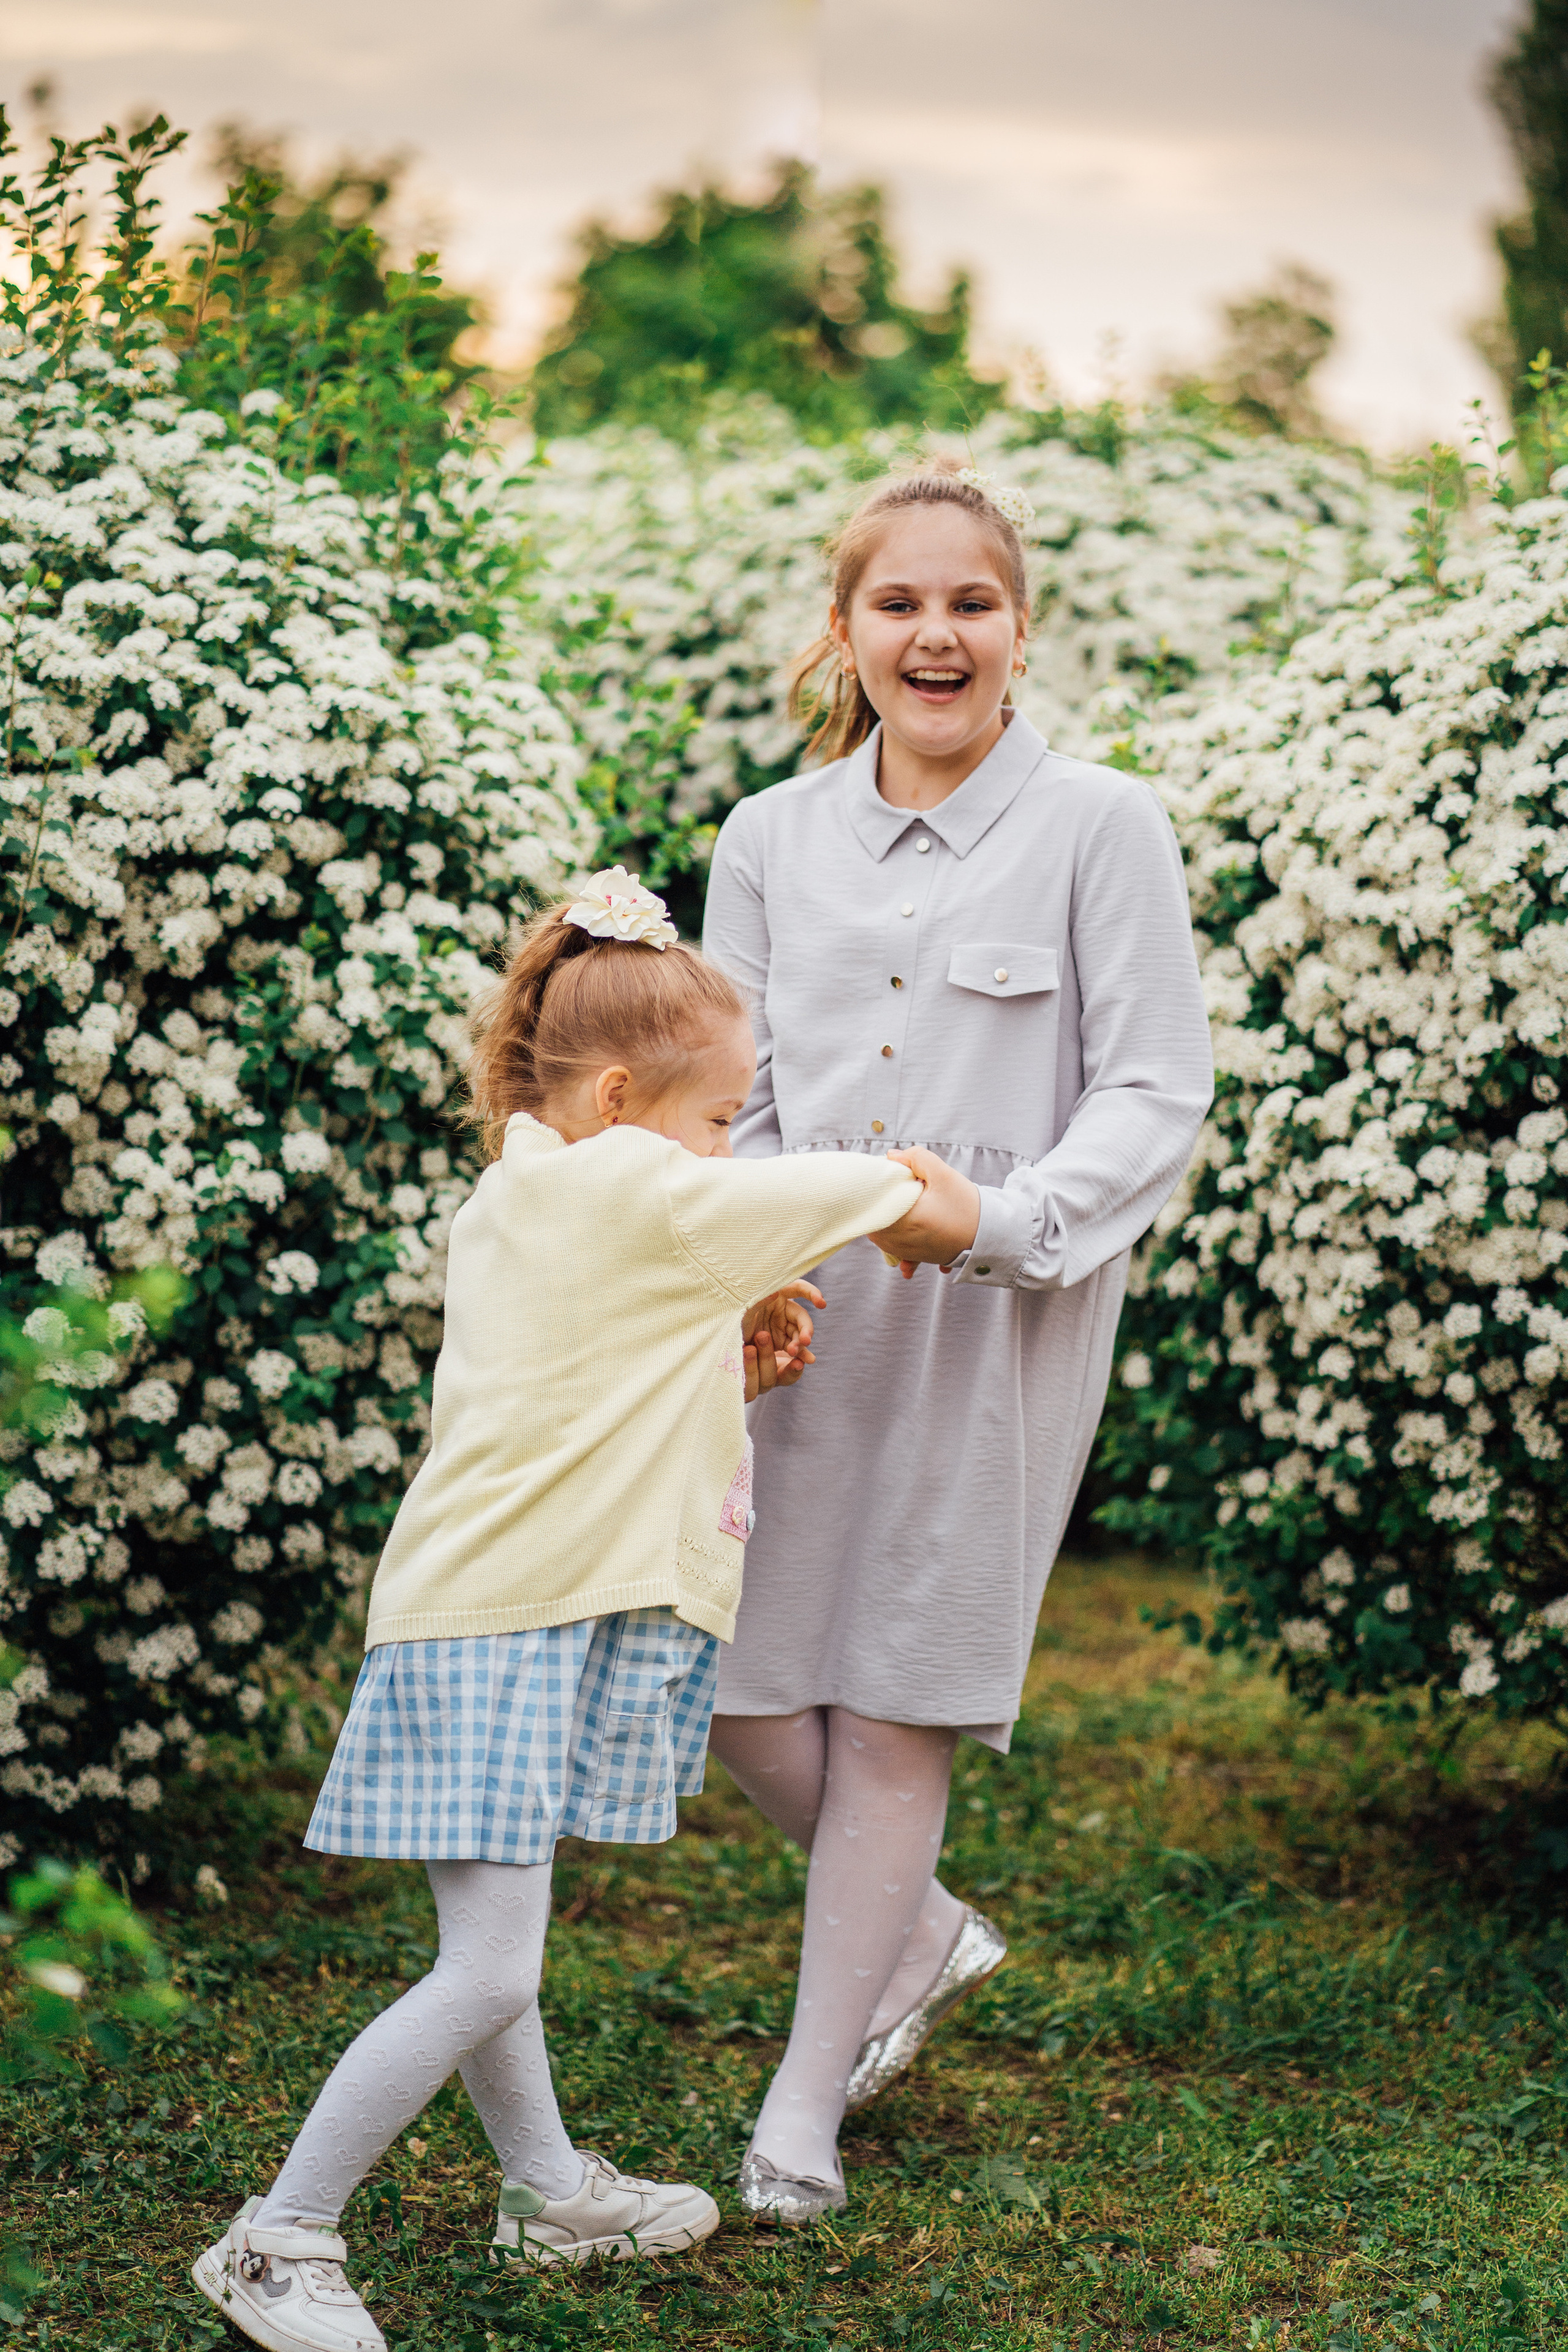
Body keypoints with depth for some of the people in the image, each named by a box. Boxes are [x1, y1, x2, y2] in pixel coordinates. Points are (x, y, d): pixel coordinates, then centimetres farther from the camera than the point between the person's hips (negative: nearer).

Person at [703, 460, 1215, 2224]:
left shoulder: (1102, 829, -4)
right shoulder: (769, 840, 8)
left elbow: (1155, 1101, -6)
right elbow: (729, 1099, 9)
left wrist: (1003, 1219, -22)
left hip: (1000, 1322, -4)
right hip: (795, 1318, 4)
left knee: (893, 1711, 2)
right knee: (742, 1691, 3)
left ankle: (806, 2102, 18)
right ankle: (923, 1936, 33)